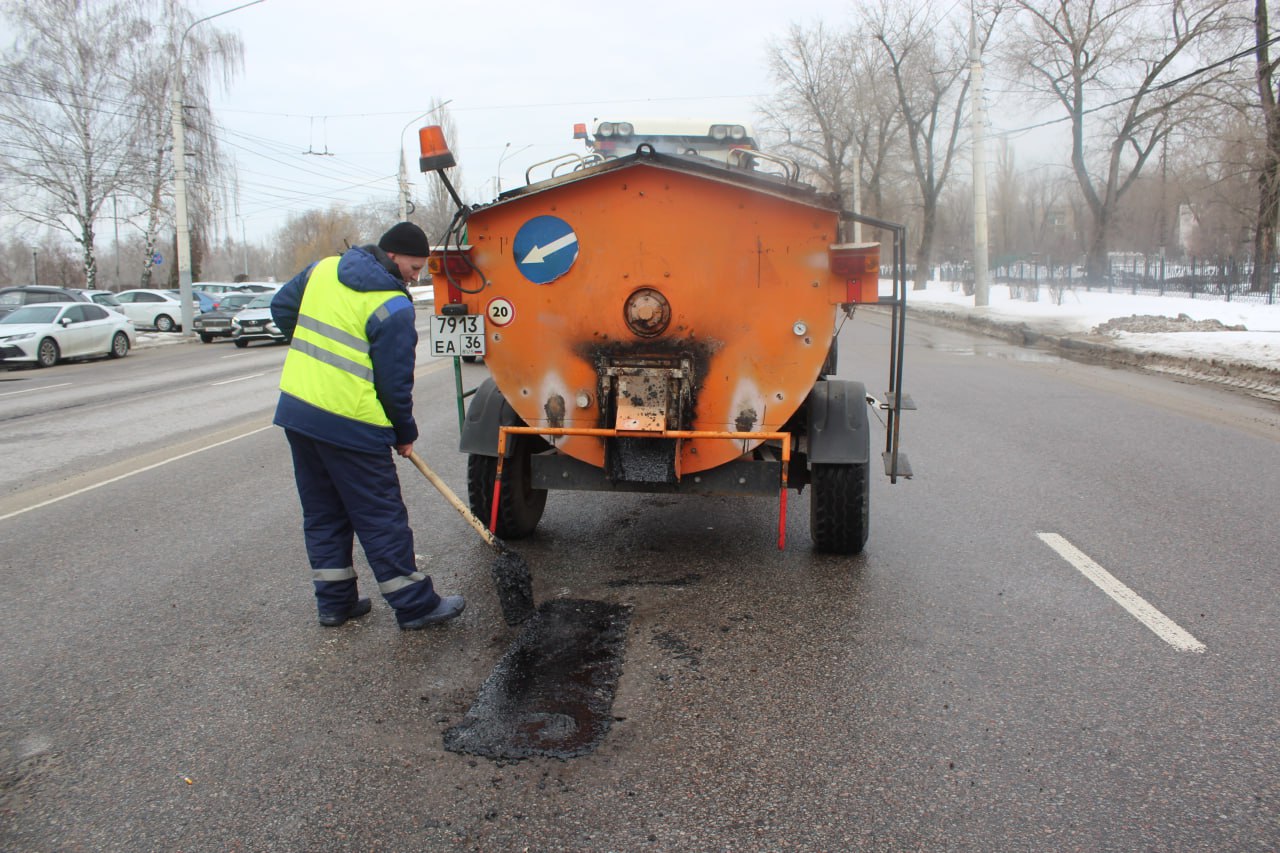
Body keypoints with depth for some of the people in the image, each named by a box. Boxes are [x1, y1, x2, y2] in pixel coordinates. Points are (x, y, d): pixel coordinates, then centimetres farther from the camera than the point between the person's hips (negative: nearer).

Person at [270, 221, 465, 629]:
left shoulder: (322, 269, 8)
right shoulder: (394, 307, -14)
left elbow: (281, 308, 21)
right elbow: (395, 381, -11)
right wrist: (405, 434, 3)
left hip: (295, 409, 7)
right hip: (351, 425, -7)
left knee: (322, 512, 17)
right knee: (382, 518, 2)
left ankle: (334, 601, 25)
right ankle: (415, 605, 11)